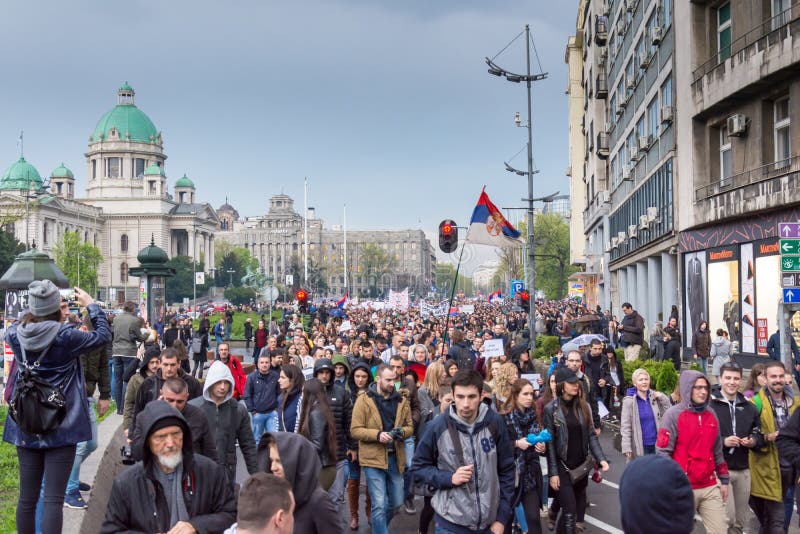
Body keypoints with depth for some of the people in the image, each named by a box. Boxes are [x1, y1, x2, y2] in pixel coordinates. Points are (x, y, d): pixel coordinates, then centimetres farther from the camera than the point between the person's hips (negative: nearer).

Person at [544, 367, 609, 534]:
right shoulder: (551, 409, -7)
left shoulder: (583, 406, 5)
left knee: (580, 506, 11)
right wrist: (553, 472, -11)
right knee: (570, 511, -9)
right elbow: (550, 442, -8)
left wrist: (601, 459, -8)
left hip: (582, 464, 4)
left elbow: (591, 436, 6)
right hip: (563, 466, -4)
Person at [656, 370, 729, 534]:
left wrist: (724, 480, 17)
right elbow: (663, 452, -12)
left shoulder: (711, 415, 11)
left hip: (710, 487, 5)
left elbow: (717, 451, 18)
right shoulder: (673, 415, -9)